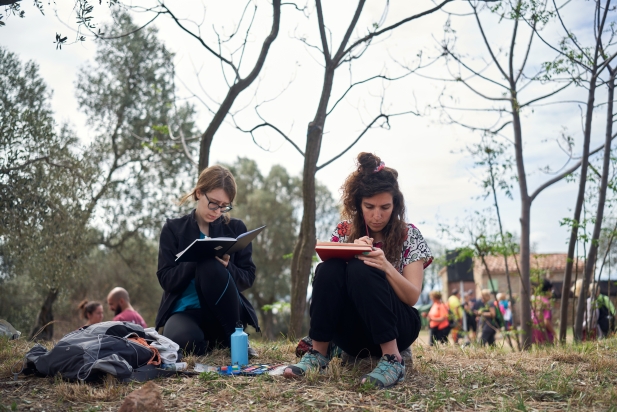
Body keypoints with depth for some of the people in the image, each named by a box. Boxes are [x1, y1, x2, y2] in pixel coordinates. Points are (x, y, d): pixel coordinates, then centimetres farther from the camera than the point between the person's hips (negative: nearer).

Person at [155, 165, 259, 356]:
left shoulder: (236, 228, 6)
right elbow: (166, 279, -6)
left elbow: (248, 278, 1)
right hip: (186, 310, -1)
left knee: (210, 266, -29)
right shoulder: (173, 228, 2)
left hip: (225, 315, 1)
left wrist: (226, 266, -21)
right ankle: (209, 343, 0)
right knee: (183, 341, -37)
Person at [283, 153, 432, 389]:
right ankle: (318, 353, -22)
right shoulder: (344, 231, 4)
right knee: (328, 269, -25)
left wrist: (386, 267, -28)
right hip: (353, 334, 2)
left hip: (397, 329, -2)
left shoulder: (408, 235, -1)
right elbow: (331, 280, -4)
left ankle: (392, 359, -31)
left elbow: (412, 297, -9)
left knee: (362, 270, -30)